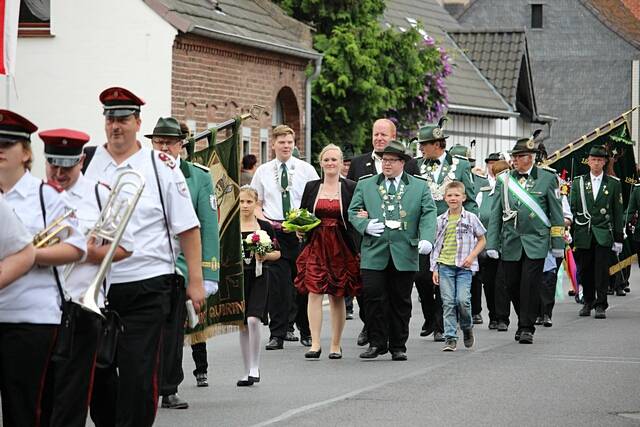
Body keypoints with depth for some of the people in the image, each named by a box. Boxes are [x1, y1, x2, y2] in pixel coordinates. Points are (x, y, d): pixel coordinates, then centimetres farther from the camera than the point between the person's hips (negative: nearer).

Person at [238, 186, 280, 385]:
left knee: (253, 320, -18)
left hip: (259, 277, -2)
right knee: (242, 325, 6)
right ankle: (247, 371, 15)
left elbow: (277, 253, 8)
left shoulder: (265, 227, 2)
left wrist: (265, 256, -10)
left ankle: (255, 368, -9)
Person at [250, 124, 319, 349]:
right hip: (273, 231, 1)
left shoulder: (306, 169, 6)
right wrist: (265, 220, -6)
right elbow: (255, 204, 13)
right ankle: (277, 333, 1)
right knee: (277, 283, -3)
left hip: (301, 231, 0)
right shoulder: (263, 171, 9)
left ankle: (306, 332, 16)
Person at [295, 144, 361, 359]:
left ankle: (336, 345, 11)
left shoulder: (350, 188, 3)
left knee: (337, 296, 4)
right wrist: (300, 230, -4)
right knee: (314, 292, -10)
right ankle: (315, 343, -11)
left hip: (341, 248, -1)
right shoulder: (311, 187, 9)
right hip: (316, 246, 1)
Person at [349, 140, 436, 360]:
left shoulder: (420, 186, 10)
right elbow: (353, 211, 13)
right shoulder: (365, 185, 13)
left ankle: (398, 346, 13)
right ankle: (377, 343, 2)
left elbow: (428, 214, 2)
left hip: (404, 253, 0)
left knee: (400, 301, 4)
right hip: (374, 252, 0)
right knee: (373, 298, -8)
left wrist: (427, 239, -15)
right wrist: (365, 225, -8)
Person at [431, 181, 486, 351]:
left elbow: (481, 240, 9)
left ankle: (467, 328, 14)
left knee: (463, 300, -13)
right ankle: (450, 338, 2)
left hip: (464, 267, -2)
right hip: (445, 265, 2)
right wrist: (434, 268, 5)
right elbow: (436, 246, 11)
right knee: (448, 302, -2)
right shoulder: (440, 220, 7)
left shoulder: (470, 218, 2)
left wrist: (471, 256, -6)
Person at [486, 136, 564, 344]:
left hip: (536, 241, -2)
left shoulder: (547, 179, 1)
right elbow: (495, 215, 7)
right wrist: (492, 244, 1)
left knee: (530, 285, -6)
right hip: (510, 241, 2)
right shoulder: (504, 180, 7)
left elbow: (557, 214, 3)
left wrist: (558, 244, 0)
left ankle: (526, 328, 2)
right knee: (511, 285, 4)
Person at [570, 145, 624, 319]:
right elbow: (571, 208, 6)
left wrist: (618, 238, 4)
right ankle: (588, 302, 22)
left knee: (602, 270, -6)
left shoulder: (614, 184, 6)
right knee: (585, 270, 6)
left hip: (603, 235, -1)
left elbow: (618, 213, 7)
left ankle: (601, 305, 0)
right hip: (583, 234, 2)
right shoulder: (578, 183, 8)